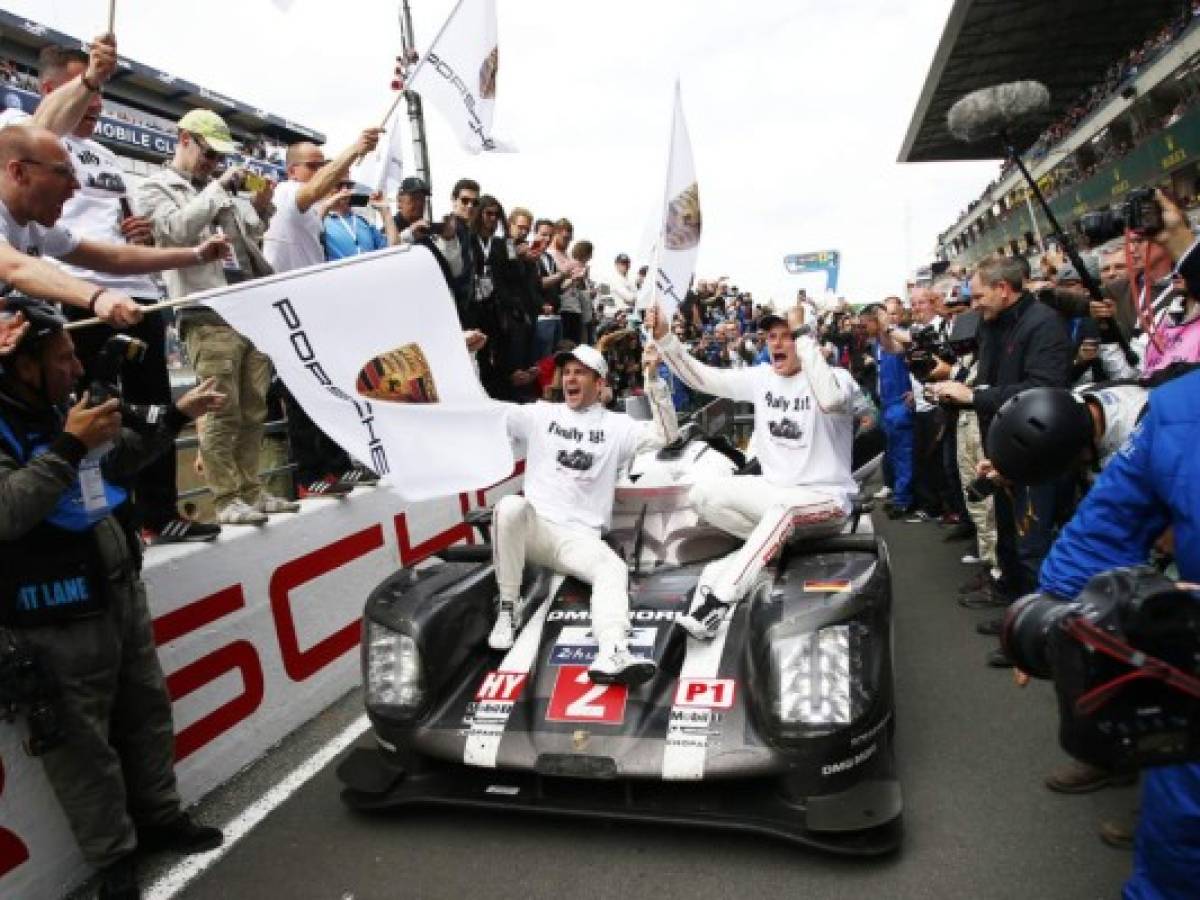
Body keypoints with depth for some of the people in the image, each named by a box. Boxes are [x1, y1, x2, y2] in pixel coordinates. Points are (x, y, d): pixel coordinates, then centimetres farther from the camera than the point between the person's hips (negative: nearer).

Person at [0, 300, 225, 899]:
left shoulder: (60, 409, 6)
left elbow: (122, 458, 21)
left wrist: (177, 416, 18)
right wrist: (69, 446, -26)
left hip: (122, 593, 8)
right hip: (60, 624, -7)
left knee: (147, 712, 19)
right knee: (85, 745, 7)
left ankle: (159, 818, 37)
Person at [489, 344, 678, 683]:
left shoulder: (616, 425, 10)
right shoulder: (540, 414, 12)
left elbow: (665, 435, -3)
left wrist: (652, 378, -13)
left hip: (580, 537, 0)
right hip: (533, 528, 0)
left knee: (614, 568, -29)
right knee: (511, 506, -34)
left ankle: (612, 655, -52)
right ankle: (508, 607, -17)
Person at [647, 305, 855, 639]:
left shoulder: (838, 377, -12)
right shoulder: (762, 377, 4)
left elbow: (830, 401, -37)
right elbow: (701, 377, -2)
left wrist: (805, 337, -29)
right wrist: (664, 337, -15)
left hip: (826, 497, -6)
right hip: (773, 489, 6)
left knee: (783, 506, -39)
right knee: (704, 495, -13)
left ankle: (718, 601, -39)